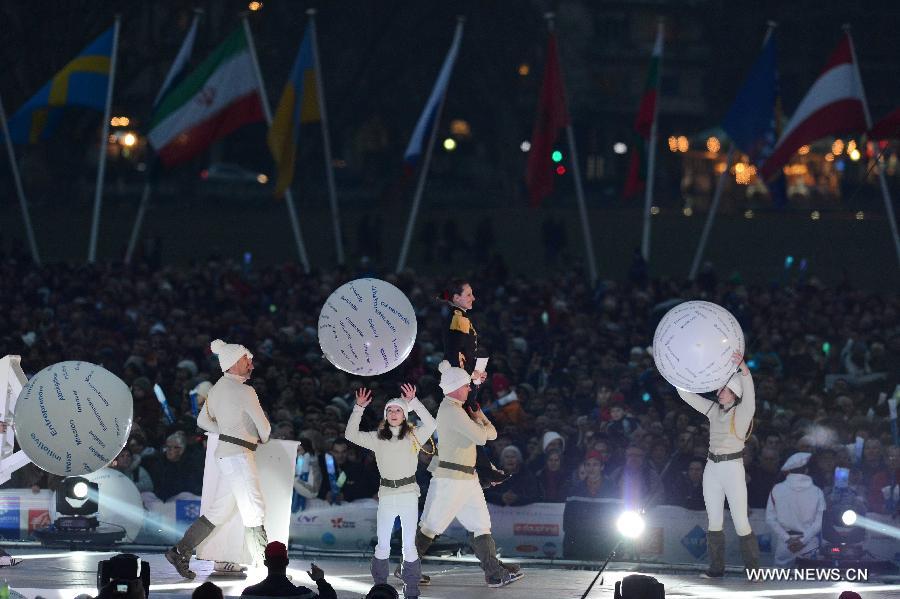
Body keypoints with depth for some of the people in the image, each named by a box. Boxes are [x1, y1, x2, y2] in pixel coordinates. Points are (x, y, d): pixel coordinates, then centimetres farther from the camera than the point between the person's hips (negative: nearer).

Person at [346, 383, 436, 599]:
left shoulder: (414, 436, 3)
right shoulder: (378, 438, 9)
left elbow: (430, 424, -14)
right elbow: (351, 434, 3)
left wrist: (413, 401, -18)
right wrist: (359, 407, -3)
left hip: (408, 493, -2)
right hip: (386, 495, 2)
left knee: (409, 546, -3)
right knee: (382, 546, 1)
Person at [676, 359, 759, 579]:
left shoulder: (742, 412, -8)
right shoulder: (713, 410, 9)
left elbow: (749, 394, -28)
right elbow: (687, 396, 10)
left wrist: (744, 369, -44)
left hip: (733, 468, -6)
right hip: (712, 468, 6)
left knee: (741, 523, -8)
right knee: (714, 521, 8)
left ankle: (753, 570, -5)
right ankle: (716, 568, 13)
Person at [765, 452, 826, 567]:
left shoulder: (777, 490, -4)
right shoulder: (817, 492, -5)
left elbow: (770, 519, -7)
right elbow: (820, 522, -9)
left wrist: (787, 539, -8)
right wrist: (803, 540, -10)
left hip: (784, 546, 0)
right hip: (810, 547, 0)